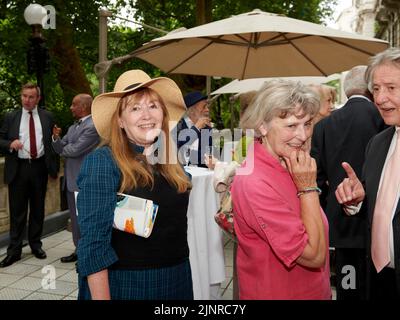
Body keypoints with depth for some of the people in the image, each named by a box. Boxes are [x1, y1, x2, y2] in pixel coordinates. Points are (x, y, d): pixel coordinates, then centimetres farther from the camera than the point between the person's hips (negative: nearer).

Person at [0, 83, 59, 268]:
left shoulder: (47, 117, 6)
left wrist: (54, 167, 3)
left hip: (39, 167, 1)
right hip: (18, 169, -1)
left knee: (38, 209, 11)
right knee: (17, 211, 3)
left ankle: (36, 245, 25)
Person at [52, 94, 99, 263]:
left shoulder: (93, 126, -16)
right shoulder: (73, 127, 14)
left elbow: (74, 150, -21)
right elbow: (61, 149, 12)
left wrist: (62, 150, 0)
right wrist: (56, 137, -8)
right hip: (72, 179, 9)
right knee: (75, 218, 17)